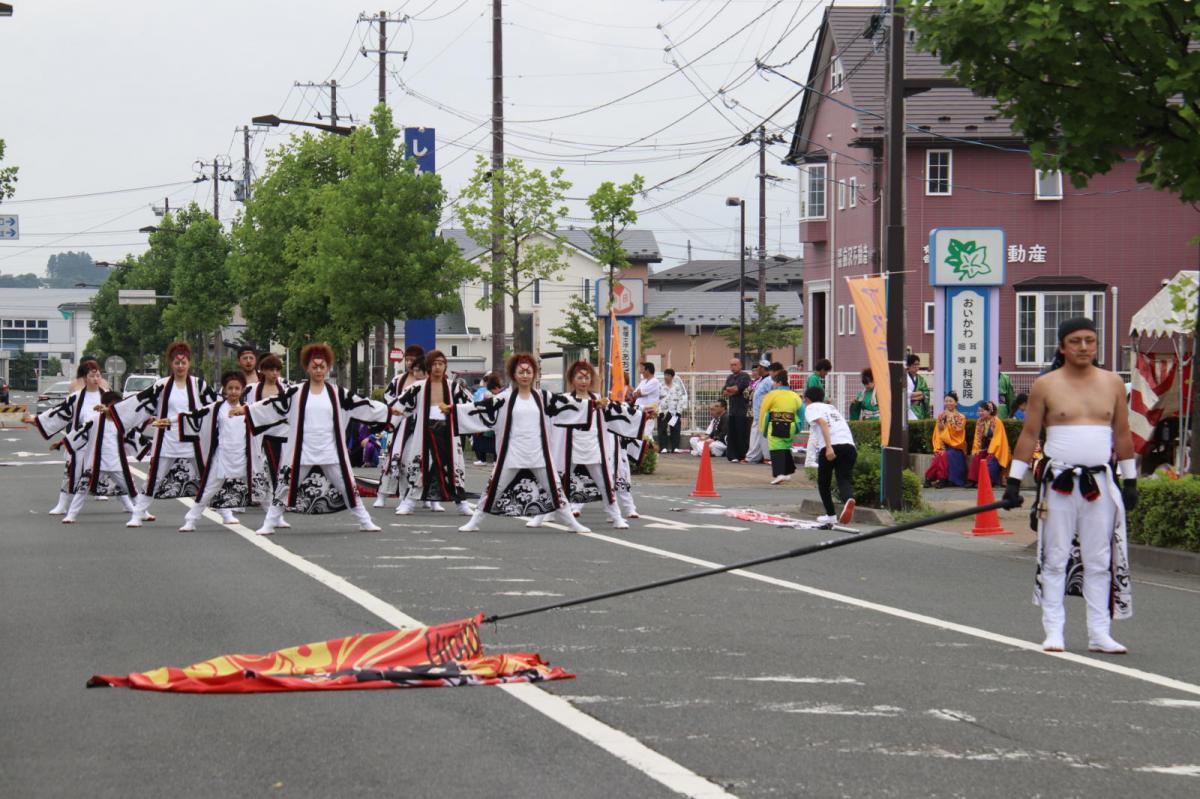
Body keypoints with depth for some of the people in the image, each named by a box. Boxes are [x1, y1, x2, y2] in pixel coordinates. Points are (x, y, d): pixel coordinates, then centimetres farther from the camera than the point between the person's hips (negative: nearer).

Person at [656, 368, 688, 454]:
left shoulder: (677, 387, 8)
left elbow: (681, 399, 4)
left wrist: (679, 412, -6)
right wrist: (660, 411, -12)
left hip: (675, 412, 1)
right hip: (663, 411, -1)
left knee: (675, 430, -4)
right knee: (662, 430, -6)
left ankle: (675, 447, 0)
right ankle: (663, 447, -3)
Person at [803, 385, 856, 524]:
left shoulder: (811, 408, 11)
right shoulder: (831, 407, 31)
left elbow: (823, 423, -8)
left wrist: (829, 447, -18)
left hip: (831, 447, -5)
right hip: (849, 445, 5)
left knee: (823, 482, 16)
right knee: (844, 480, -5)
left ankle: (830, 515, 21)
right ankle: (849, 499, -37)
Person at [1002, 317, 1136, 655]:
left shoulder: (1113, 384, 8)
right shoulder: (1046, 385, 1)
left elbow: (1123, 434, 14)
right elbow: (1029, 434, 2)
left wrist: (1130, 480, 12)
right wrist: (1014, 481, -1)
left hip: (1100, 483, 2)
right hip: (1058, 483, -2)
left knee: (1100, 561, 3)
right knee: (1055, 558, 0)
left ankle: (1099, 633, 6)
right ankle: (1054, 632, 4)